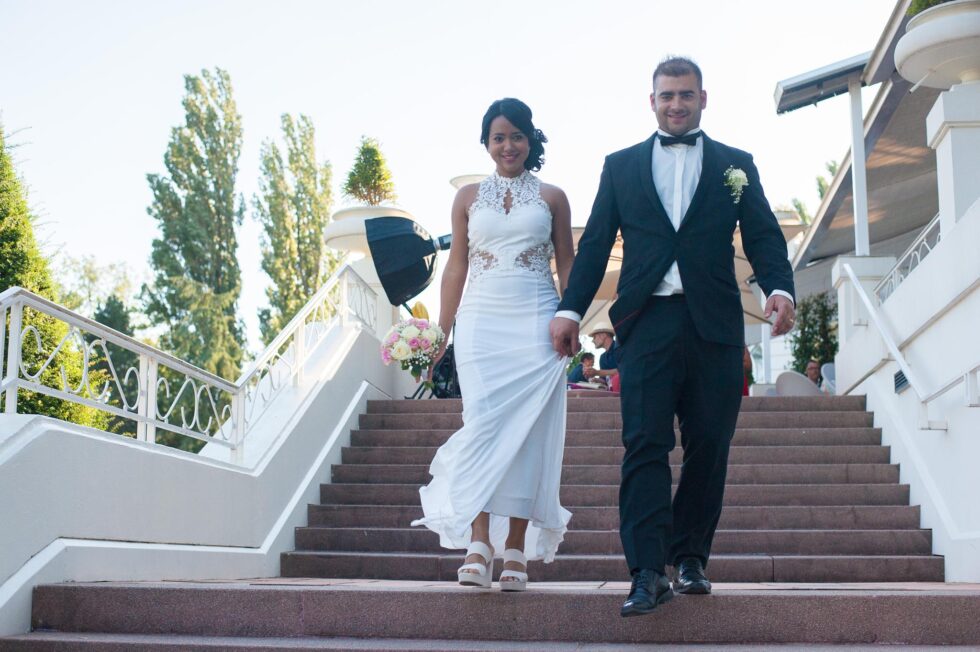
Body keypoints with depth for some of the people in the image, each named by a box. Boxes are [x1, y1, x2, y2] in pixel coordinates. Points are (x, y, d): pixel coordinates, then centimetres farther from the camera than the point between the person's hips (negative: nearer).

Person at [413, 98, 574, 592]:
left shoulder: (552, 197, 10)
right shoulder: (468, 197, 12)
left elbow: (567, 263, 9)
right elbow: (456, 265, 12)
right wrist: (441, 329, 6)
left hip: (536, 323, 0)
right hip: (481, 321, 1)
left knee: (527, 433, -3)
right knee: (482, 423, -11)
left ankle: (516, 551, 2)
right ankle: (478, 544, -11)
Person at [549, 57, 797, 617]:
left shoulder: (736, 166, 15)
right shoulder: (621, 166, 15)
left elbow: (764, 236, 6)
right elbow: (596, 243, 10)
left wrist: (780, 288, -13)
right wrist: (570, 308, -1)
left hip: (715, 323, 1)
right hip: (648, 320, -1)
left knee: (709, 446, 4)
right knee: (645, 445, -8)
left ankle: (690, 558, 18)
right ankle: (648, 574, -9)